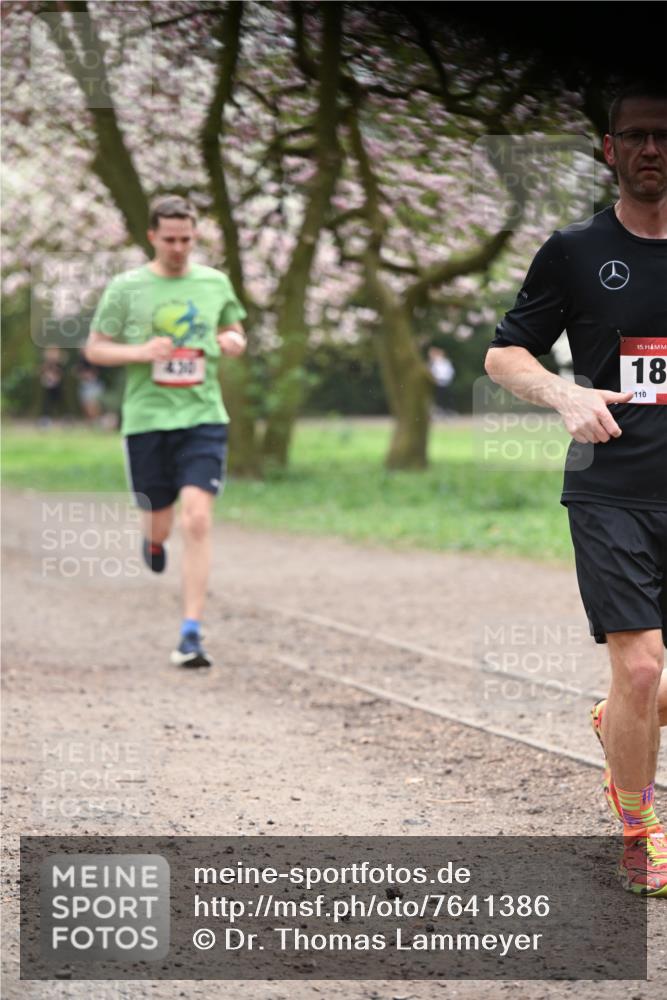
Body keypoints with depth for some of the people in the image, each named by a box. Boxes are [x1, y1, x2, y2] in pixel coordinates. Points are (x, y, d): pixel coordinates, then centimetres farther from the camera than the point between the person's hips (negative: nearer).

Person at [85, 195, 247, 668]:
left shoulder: (216, 283, 7)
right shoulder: (125, 288, 0)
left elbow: (234, 331, 23)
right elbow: (94, 348, 4)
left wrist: (235, 341, -2)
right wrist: (140, 352, -14)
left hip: (204, 419, 0)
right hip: (146, 420, 0)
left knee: (197, 519, -14)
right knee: (159, 524, 8)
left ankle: (192, 634, -12)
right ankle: (154, 540, 50)